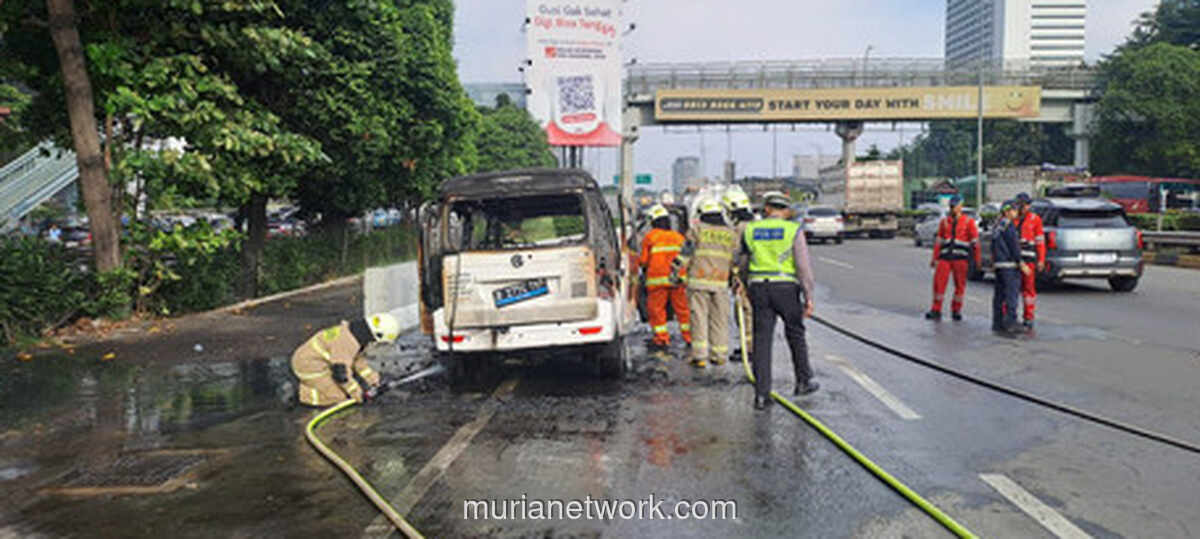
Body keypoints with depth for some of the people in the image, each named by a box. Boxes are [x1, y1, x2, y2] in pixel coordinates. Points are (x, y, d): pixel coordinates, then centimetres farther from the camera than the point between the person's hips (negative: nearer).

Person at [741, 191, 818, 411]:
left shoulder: (750, 230, 6)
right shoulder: (793, 230, -2)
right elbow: (803, 265, -8)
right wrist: (809, 297, -6)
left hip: (759, 288, 2)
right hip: (786, 288, -2)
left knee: (762, 341, 3)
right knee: (795, 335, 17)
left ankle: (761, 394, 0)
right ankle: (803, 381, 29)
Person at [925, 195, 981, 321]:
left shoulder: (968, 222, 4)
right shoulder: (944, 221, 14)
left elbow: (975, 242, 4)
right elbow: (939, 241, 17)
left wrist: (977, 260, 0)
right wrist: (934, 258, 14)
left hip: (960, 258, -2)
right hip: (944, 257, 2)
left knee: (960, 285, 2)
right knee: (938, 282, -6)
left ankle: (956, 311, 16)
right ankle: (936, 311, 0)